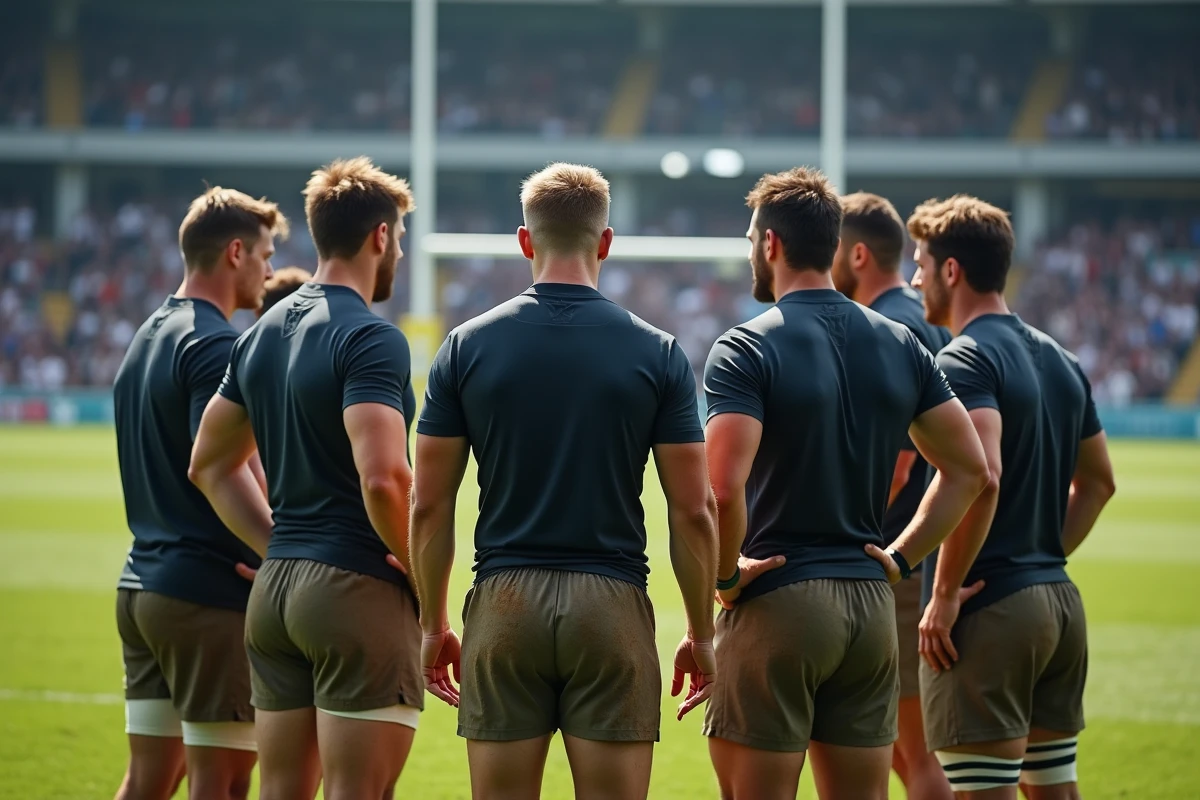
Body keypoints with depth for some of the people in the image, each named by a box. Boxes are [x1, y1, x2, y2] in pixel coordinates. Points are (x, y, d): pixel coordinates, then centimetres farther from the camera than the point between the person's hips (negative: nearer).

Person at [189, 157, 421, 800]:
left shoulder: (261, 335, 13)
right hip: (356, 589, -8)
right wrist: (422, 572, -10)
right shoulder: (370, 338, -13)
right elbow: (382, 478, -25)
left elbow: (210, 466, 20)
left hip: (275, 588, 8)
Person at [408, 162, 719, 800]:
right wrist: (701, 635, 8)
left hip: (503, 604, 1)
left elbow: (429, 506, 2)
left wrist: (433, 624, 12)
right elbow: (693, 512, -2)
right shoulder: (657, 353, -1)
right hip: (612, 604, -1)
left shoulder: (468, 346, 1)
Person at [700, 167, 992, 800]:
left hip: (776, 605, -6)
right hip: (871, 605, 6)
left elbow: (723, 488, -23)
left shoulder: (745, 351, -11)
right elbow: (969, 469, 10)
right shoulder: (900, 346, 9)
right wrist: (900, 558, 11)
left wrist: (726, 575, -8)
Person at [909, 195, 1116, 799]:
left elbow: (979, 477, -25)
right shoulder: (1059, 360, 16)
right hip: (1059, 602, 9)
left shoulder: (965, 360, -12)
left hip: (988, 612, -9)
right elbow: (1098, 481, 24)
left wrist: (944, 594, -19)